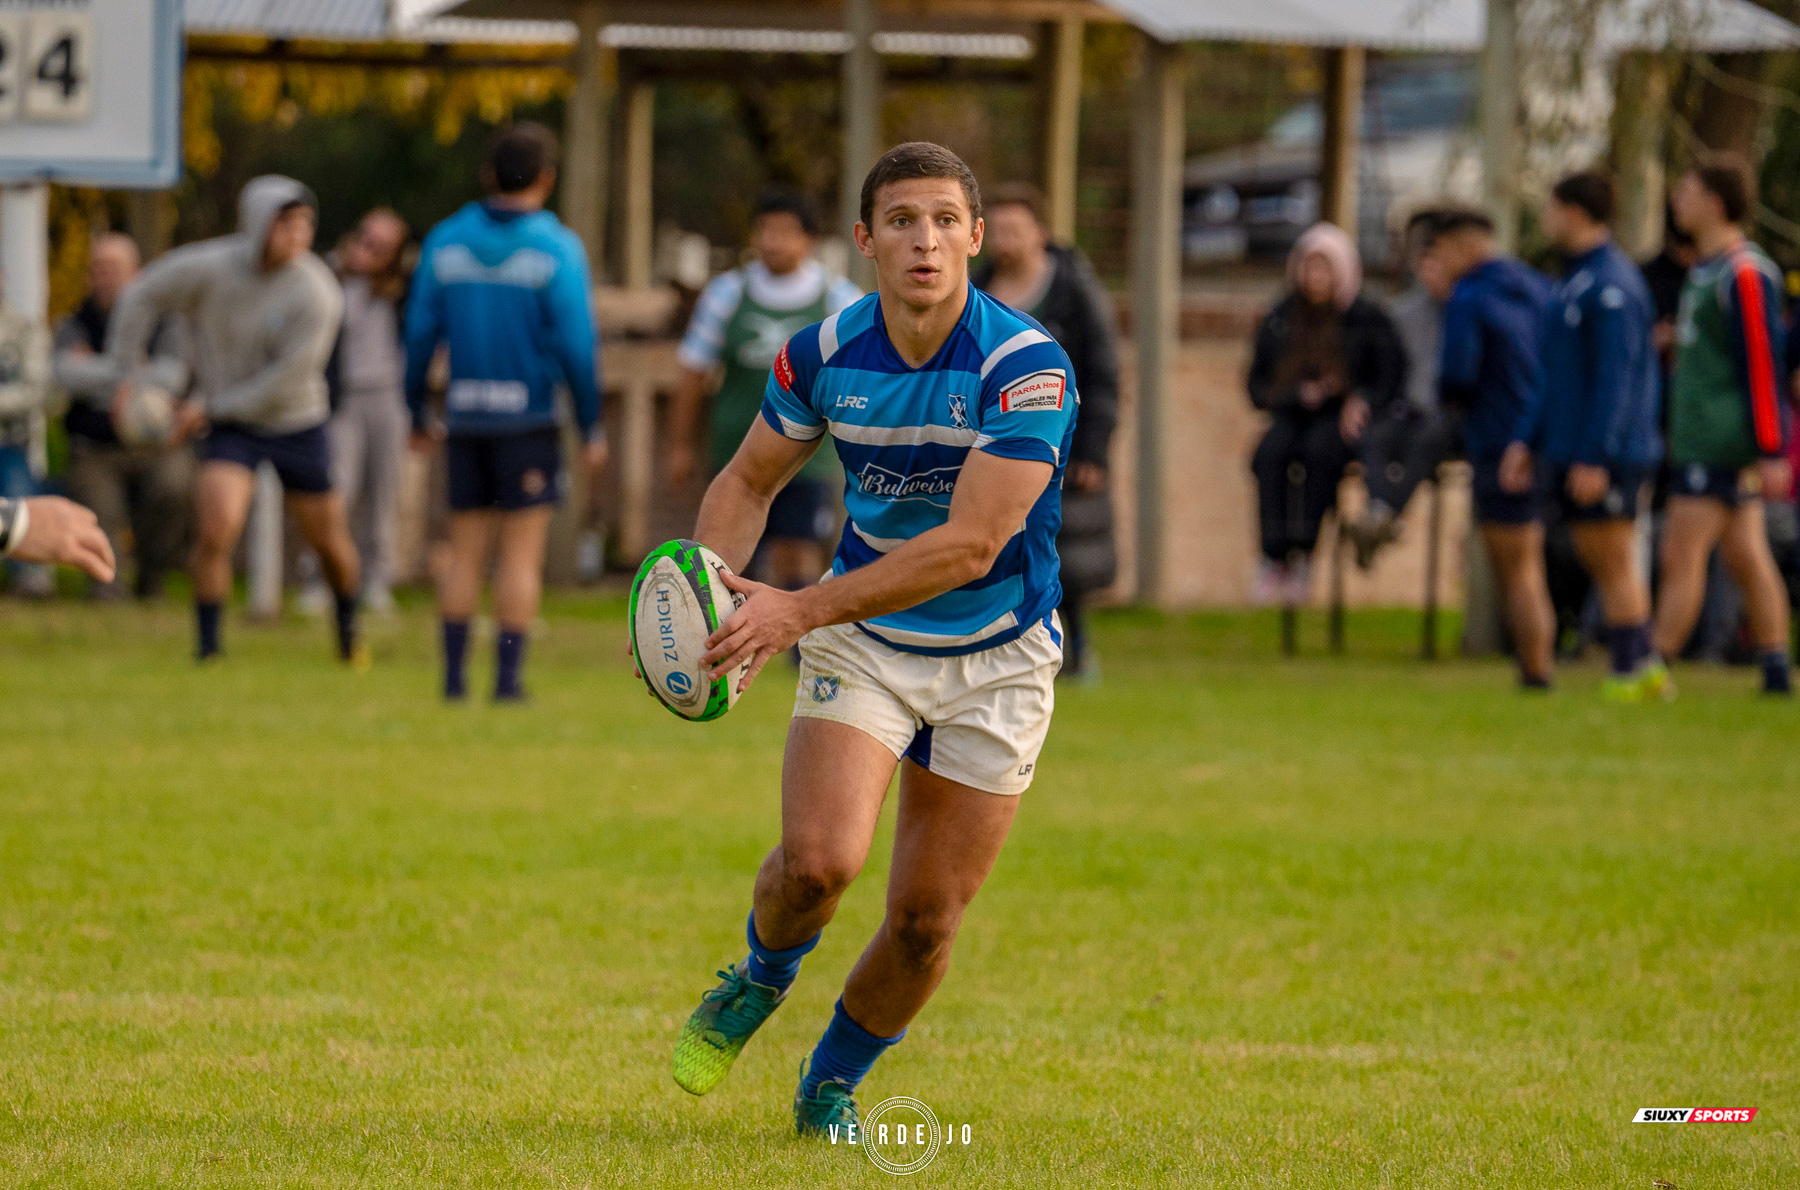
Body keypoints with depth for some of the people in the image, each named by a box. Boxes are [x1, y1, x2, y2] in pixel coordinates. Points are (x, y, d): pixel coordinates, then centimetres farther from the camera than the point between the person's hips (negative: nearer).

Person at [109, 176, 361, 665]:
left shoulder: (317, 294, -23)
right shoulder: (210, 267, -18)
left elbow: (285, 378, -21)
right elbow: (142, 295, -2)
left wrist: (210, 408, -17)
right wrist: (127, 374, -3)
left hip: (297, 425, 0)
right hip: (230, 429, 0)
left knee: (329, 542, 13)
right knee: (216, 532, -21)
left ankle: (348, 627, 43)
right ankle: (208, 648, -7)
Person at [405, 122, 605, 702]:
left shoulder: (444, 242, 2)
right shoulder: (557, 250, -8)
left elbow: (420, 333, 2)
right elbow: (577, 345, -12)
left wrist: (418, 414, 13)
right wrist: (592, 429, -5)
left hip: (465, 416, 3)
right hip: (530, 420, -3)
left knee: (465, 550, 10)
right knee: (522, 552, 1)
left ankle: (454, 674, 6)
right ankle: (508, 676, -3)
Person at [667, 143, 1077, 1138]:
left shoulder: (1027, 368, -23)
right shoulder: (824, 355, -9)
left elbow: (970, 545, -28)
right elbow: (750, 479, 8)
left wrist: (802, 608, -32)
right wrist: (713, 580, -13)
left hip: (996, 660, -2)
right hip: (864, 642, 2)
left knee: (926, 920, 1)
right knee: (819, 860, -21)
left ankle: (831, 1084, 28)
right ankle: (761, 977, 13)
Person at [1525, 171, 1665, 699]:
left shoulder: (1611, 285, -15)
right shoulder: (1575, 282, 17)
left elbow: (1616, 377, -21)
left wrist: (1595, 457, -24)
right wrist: (1533, 440, 20)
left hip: (1607, 454, -10)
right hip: (1575, 452, 10)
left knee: (1615, 565, -6)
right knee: (1599, 562, 11)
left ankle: (1632, 673, -2)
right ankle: (1646, 669, 14)